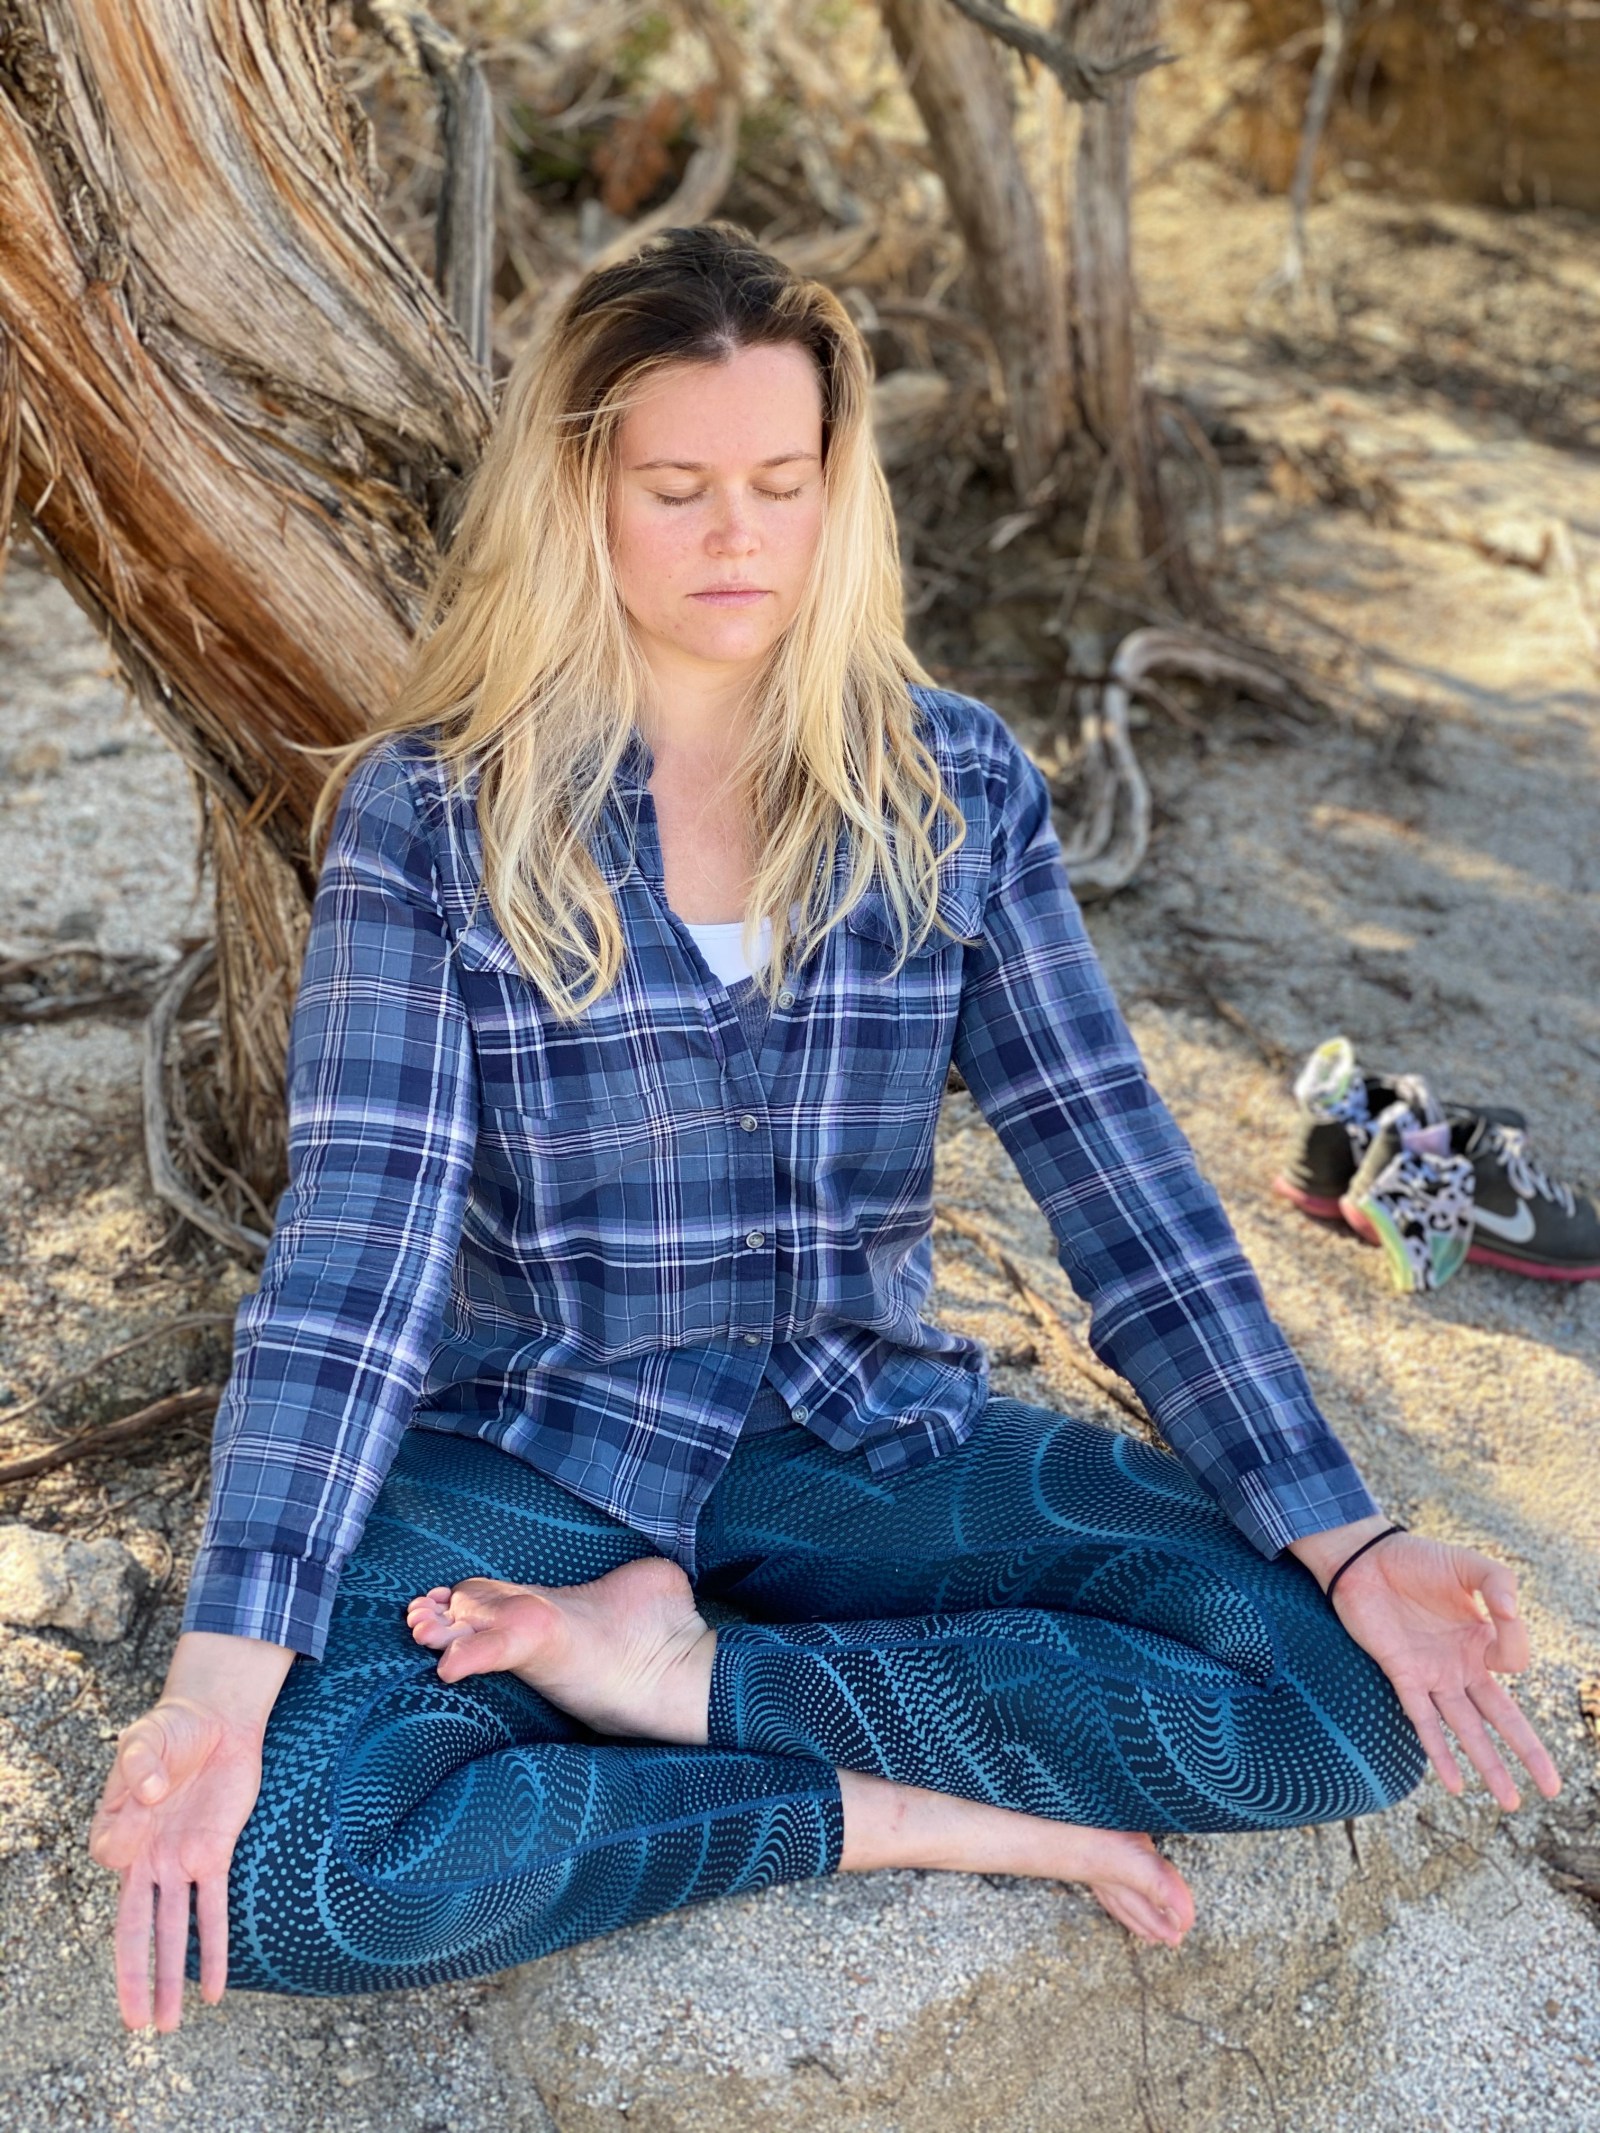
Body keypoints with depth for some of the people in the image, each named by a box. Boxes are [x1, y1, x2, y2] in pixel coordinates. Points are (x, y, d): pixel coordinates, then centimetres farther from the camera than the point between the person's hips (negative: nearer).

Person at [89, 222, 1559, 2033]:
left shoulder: (954, 784, 0)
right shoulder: (431, 809, -6)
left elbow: (1116, 1169, -3)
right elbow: (355, 1240, -14)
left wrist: (1342, 1542, -12)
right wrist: (227, 1670, -25)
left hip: (864, 1438, 2)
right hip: (536, 1457, -1)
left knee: (1347, 1697, -18)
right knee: (263, 1865, -29)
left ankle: (675, 1667, -12)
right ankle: (909, 1815, -13)